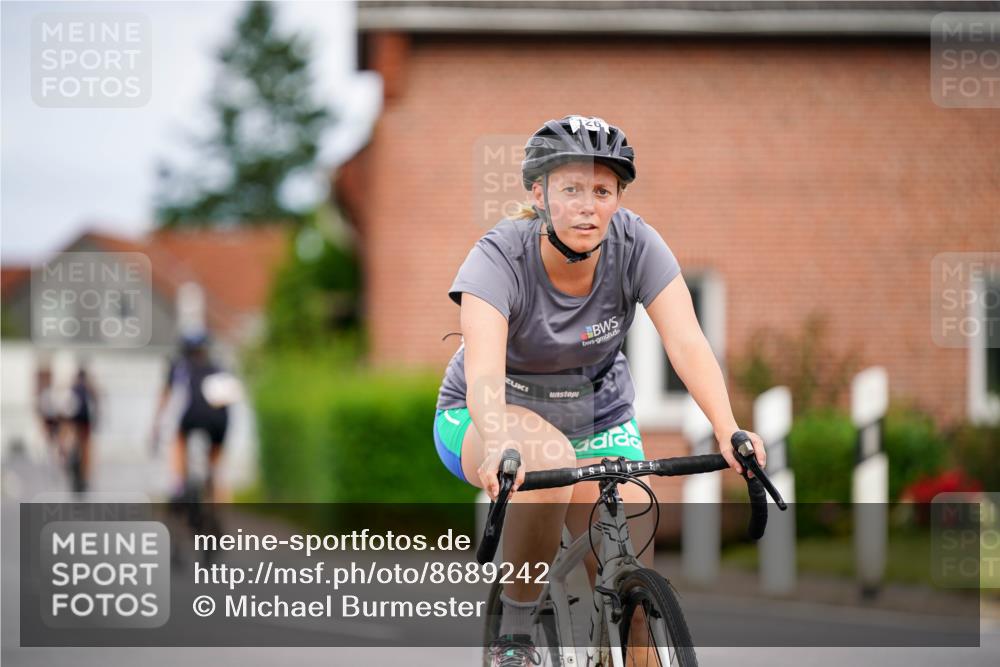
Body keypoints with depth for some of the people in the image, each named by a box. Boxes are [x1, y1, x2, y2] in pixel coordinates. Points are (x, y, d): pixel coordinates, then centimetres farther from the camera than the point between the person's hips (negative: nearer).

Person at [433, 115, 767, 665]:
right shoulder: (500, 256, -27)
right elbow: (483, 368, -41)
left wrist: (727, 431, -46)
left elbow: (686, 342, -29)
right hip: (491, 418, -3)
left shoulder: (635, 244, -19)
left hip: (597, 418, 3)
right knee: (551, 459, -37)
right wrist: (499, 447, -61)